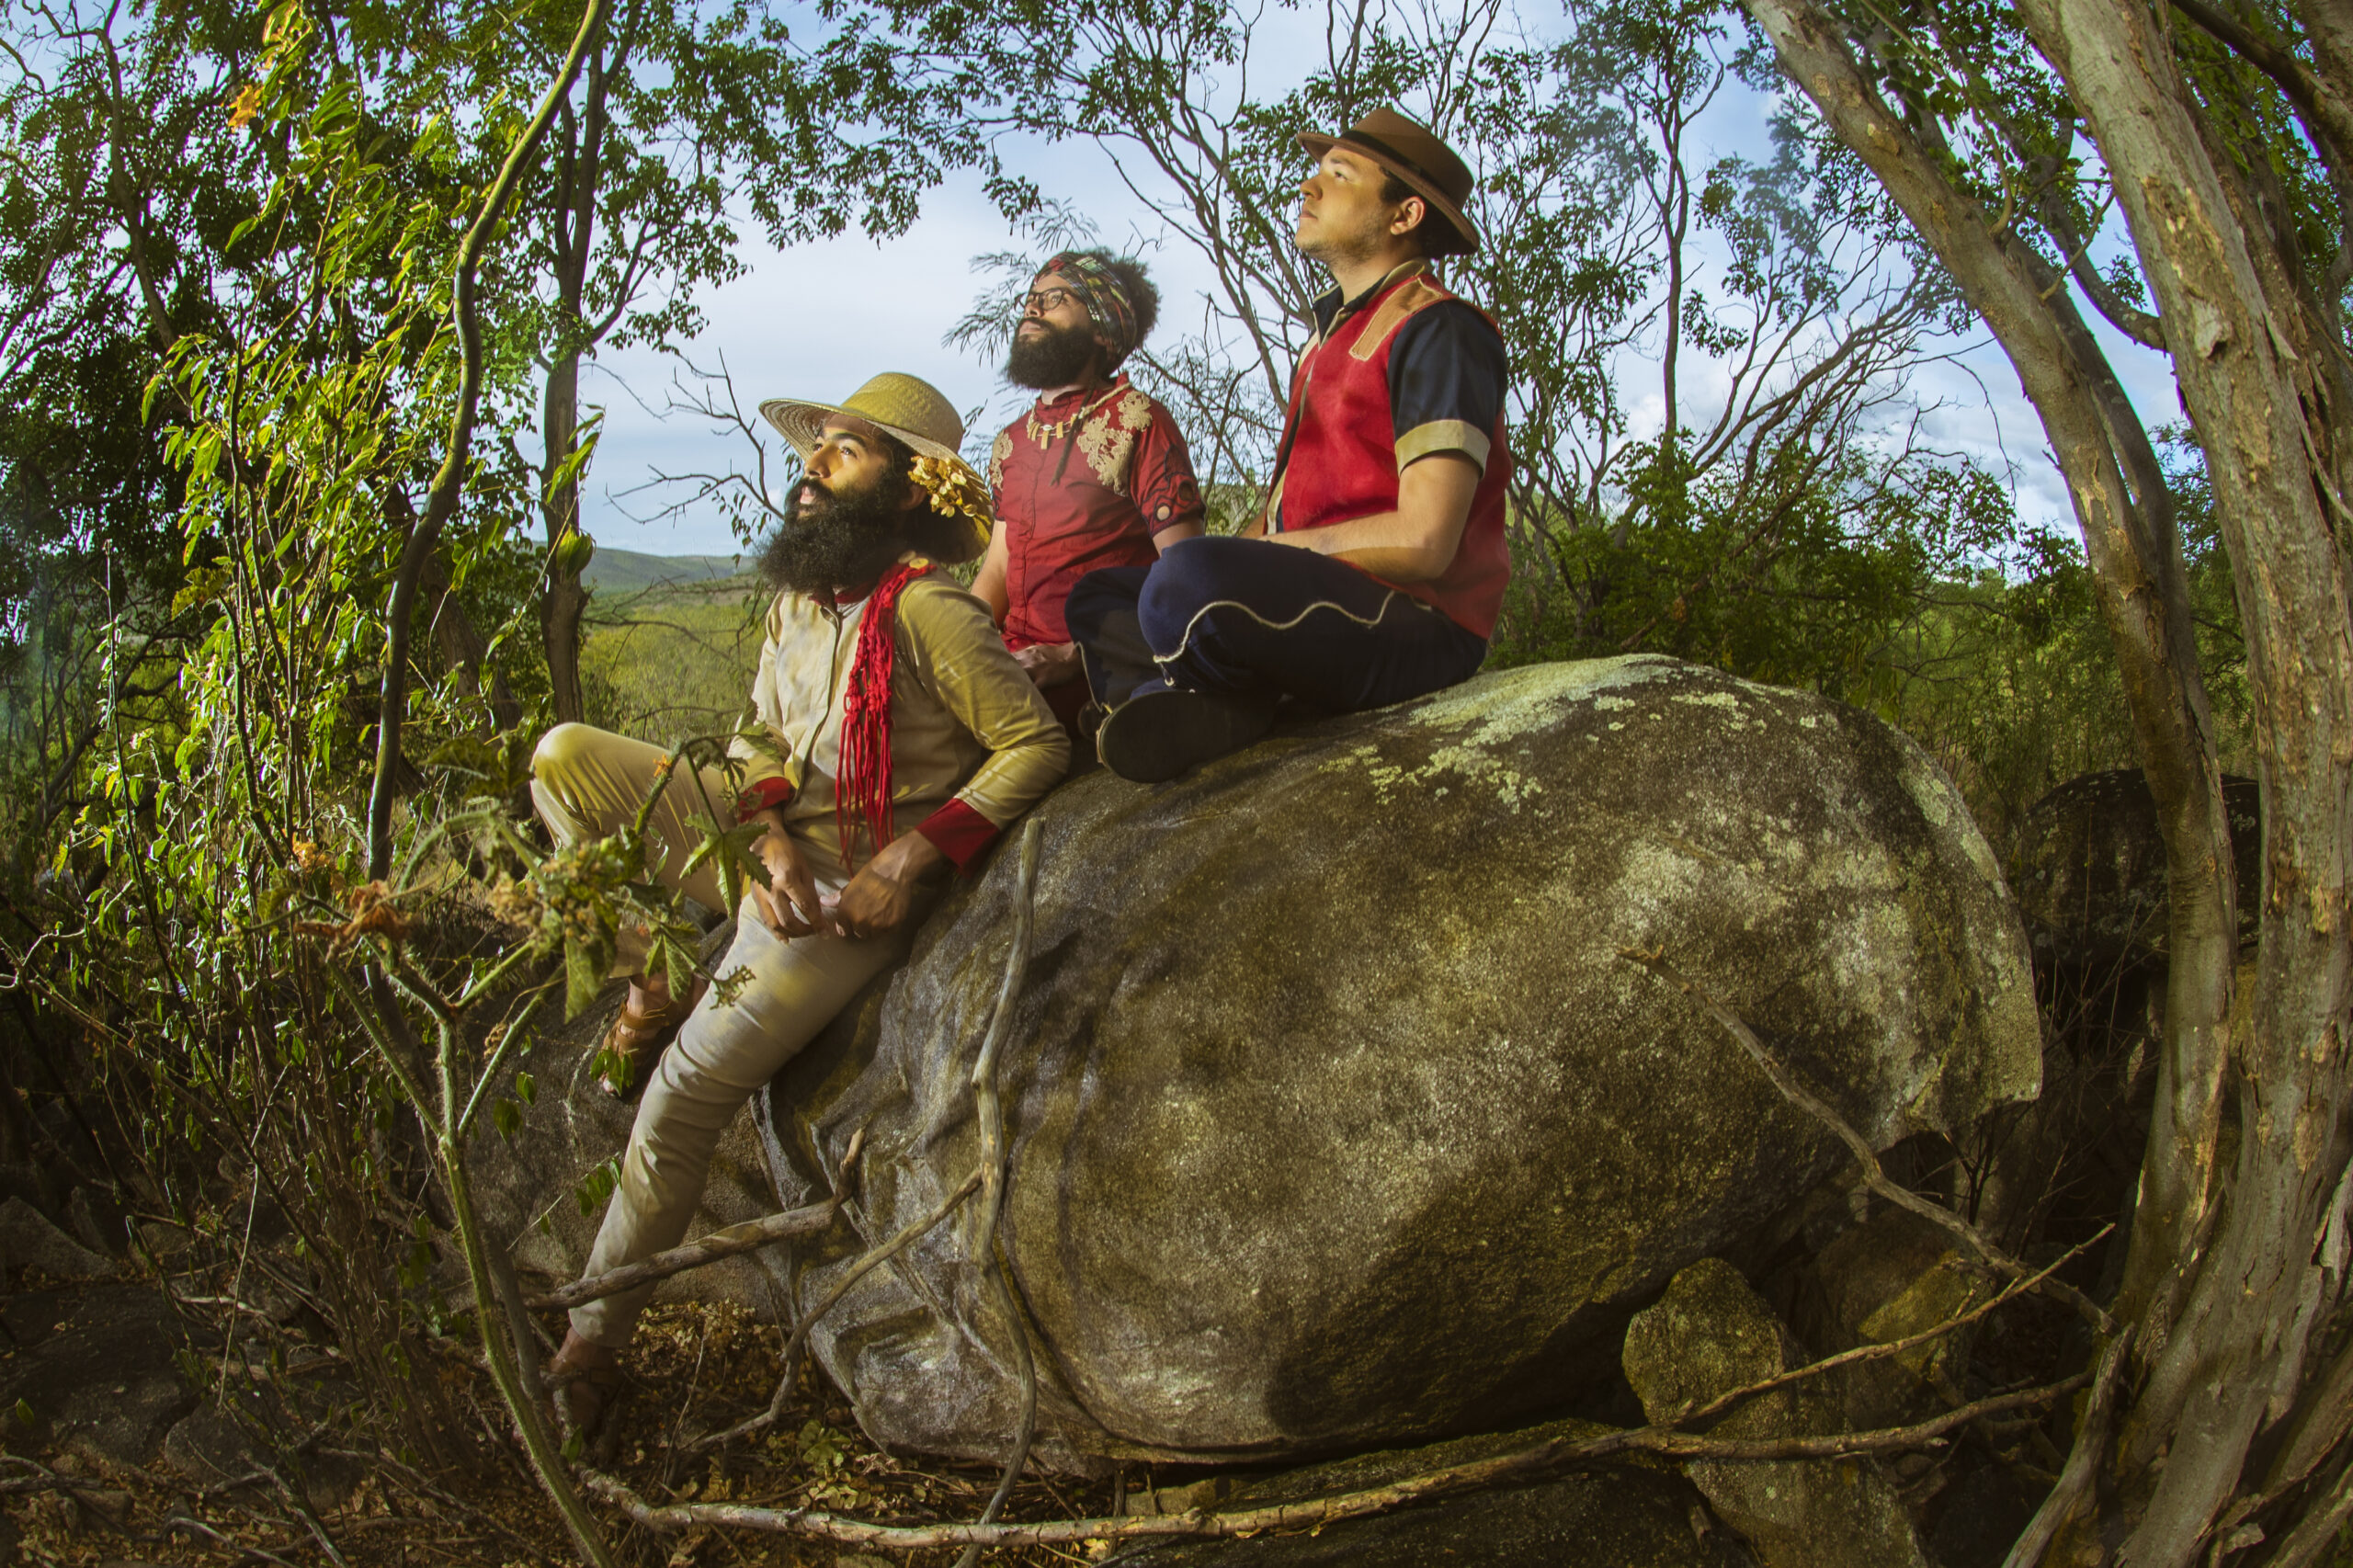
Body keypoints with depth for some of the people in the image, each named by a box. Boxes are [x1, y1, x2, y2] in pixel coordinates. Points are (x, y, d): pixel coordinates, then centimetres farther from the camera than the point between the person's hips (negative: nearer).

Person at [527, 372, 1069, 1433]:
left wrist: (910, 861, -23)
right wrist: (768, 840, -13)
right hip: (766, 855, 8)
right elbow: (758, 745, 9)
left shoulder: (926, 609, -20)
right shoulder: (798, 596, 5)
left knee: (683, 1096, -11)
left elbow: (1038, 745, -20)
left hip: (850, 895, -7)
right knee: (564, 757, -5)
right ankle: (654, 977, 4)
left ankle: (591, 1344, 8)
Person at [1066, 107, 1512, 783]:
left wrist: (1265, 551, -8)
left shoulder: (1438, 331, -9)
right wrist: (1248, 556, 4)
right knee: (1099, 595, 14)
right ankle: (1200, 708, -15)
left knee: (1186, 579, -35)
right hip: (1325, 608, 10)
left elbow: (1424, 541, -19)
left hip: (1415, 625, -10)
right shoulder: (1332, 332, 23)